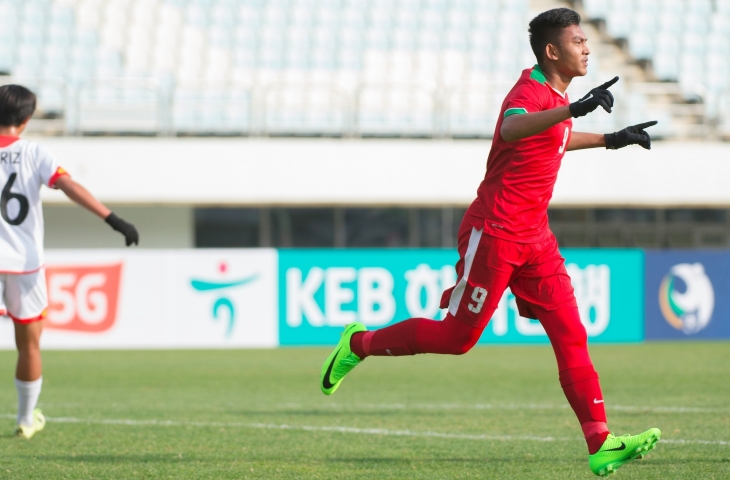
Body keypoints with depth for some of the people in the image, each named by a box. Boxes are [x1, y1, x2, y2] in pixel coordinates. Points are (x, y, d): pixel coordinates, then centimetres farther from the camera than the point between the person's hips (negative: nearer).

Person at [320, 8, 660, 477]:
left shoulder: (557, 95, 12)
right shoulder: (530, 92, -19)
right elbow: (511, 129, -45)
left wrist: (609, 140, 30)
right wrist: (574, 108, -58)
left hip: (535, 238, 9)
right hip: (494, 234, -9)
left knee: (571, 336, -1)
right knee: (458, 336, -1)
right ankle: (360, 343, 20)